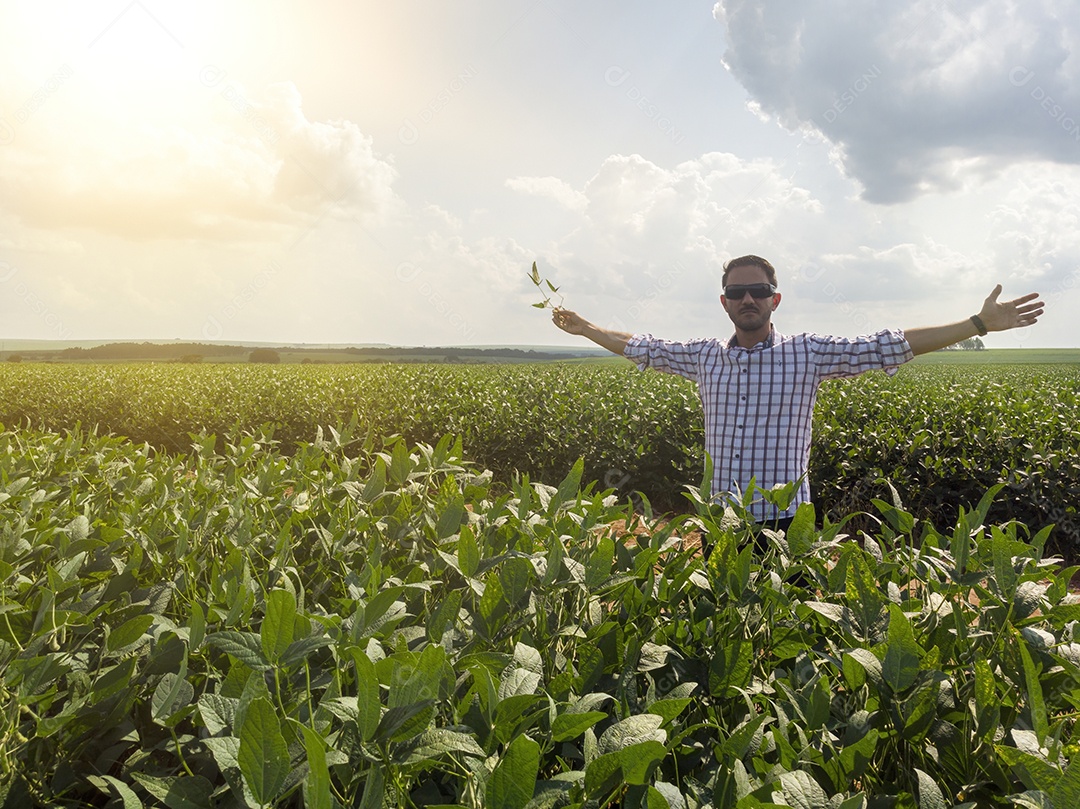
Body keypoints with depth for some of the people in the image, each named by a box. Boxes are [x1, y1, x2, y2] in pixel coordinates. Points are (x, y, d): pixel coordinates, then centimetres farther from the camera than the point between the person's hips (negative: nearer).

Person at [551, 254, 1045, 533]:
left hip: (785, 525, -2)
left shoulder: (808, 354, -1)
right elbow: (641, 348, 18)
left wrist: (980, 323, -5)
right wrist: (586, 329, 24)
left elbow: (891, 346, -2)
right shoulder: (703, 357, 7)